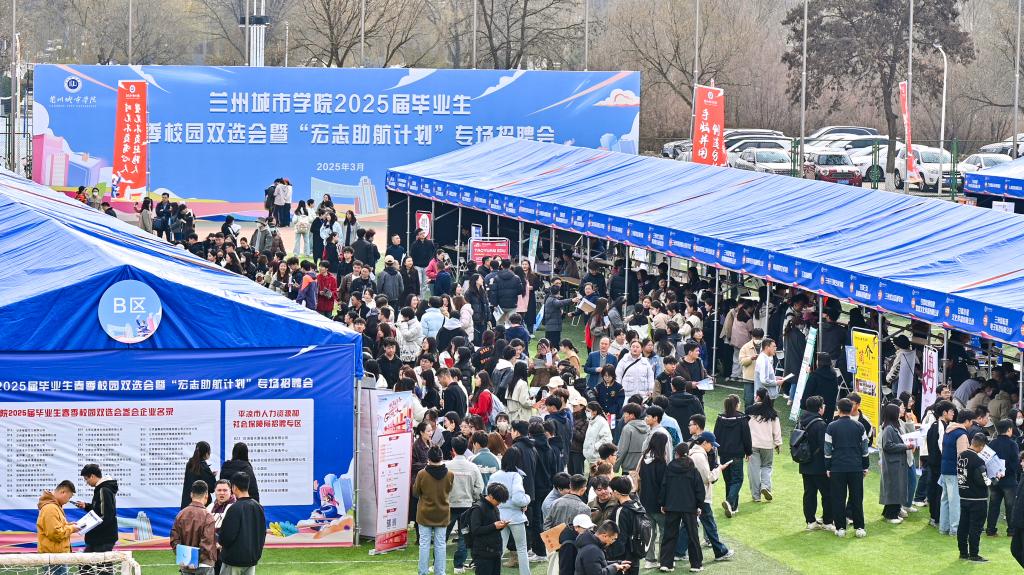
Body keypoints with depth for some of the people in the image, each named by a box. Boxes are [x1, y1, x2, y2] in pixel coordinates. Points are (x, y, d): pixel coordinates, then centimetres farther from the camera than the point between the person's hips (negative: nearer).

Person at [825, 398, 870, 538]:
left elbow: (827, 450, -1)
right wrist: (865, 467, 16)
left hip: (837, 468, -1)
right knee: (857, 498, 7)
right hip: (856, 468, 1)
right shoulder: (859, 427, 2)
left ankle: (840, 528, 4)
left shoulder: (832, 427, -2)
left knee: (838, 499, 4)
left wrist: (828, 468, 7)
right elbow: (864, 449, 7)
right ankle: (859, 528, 6)